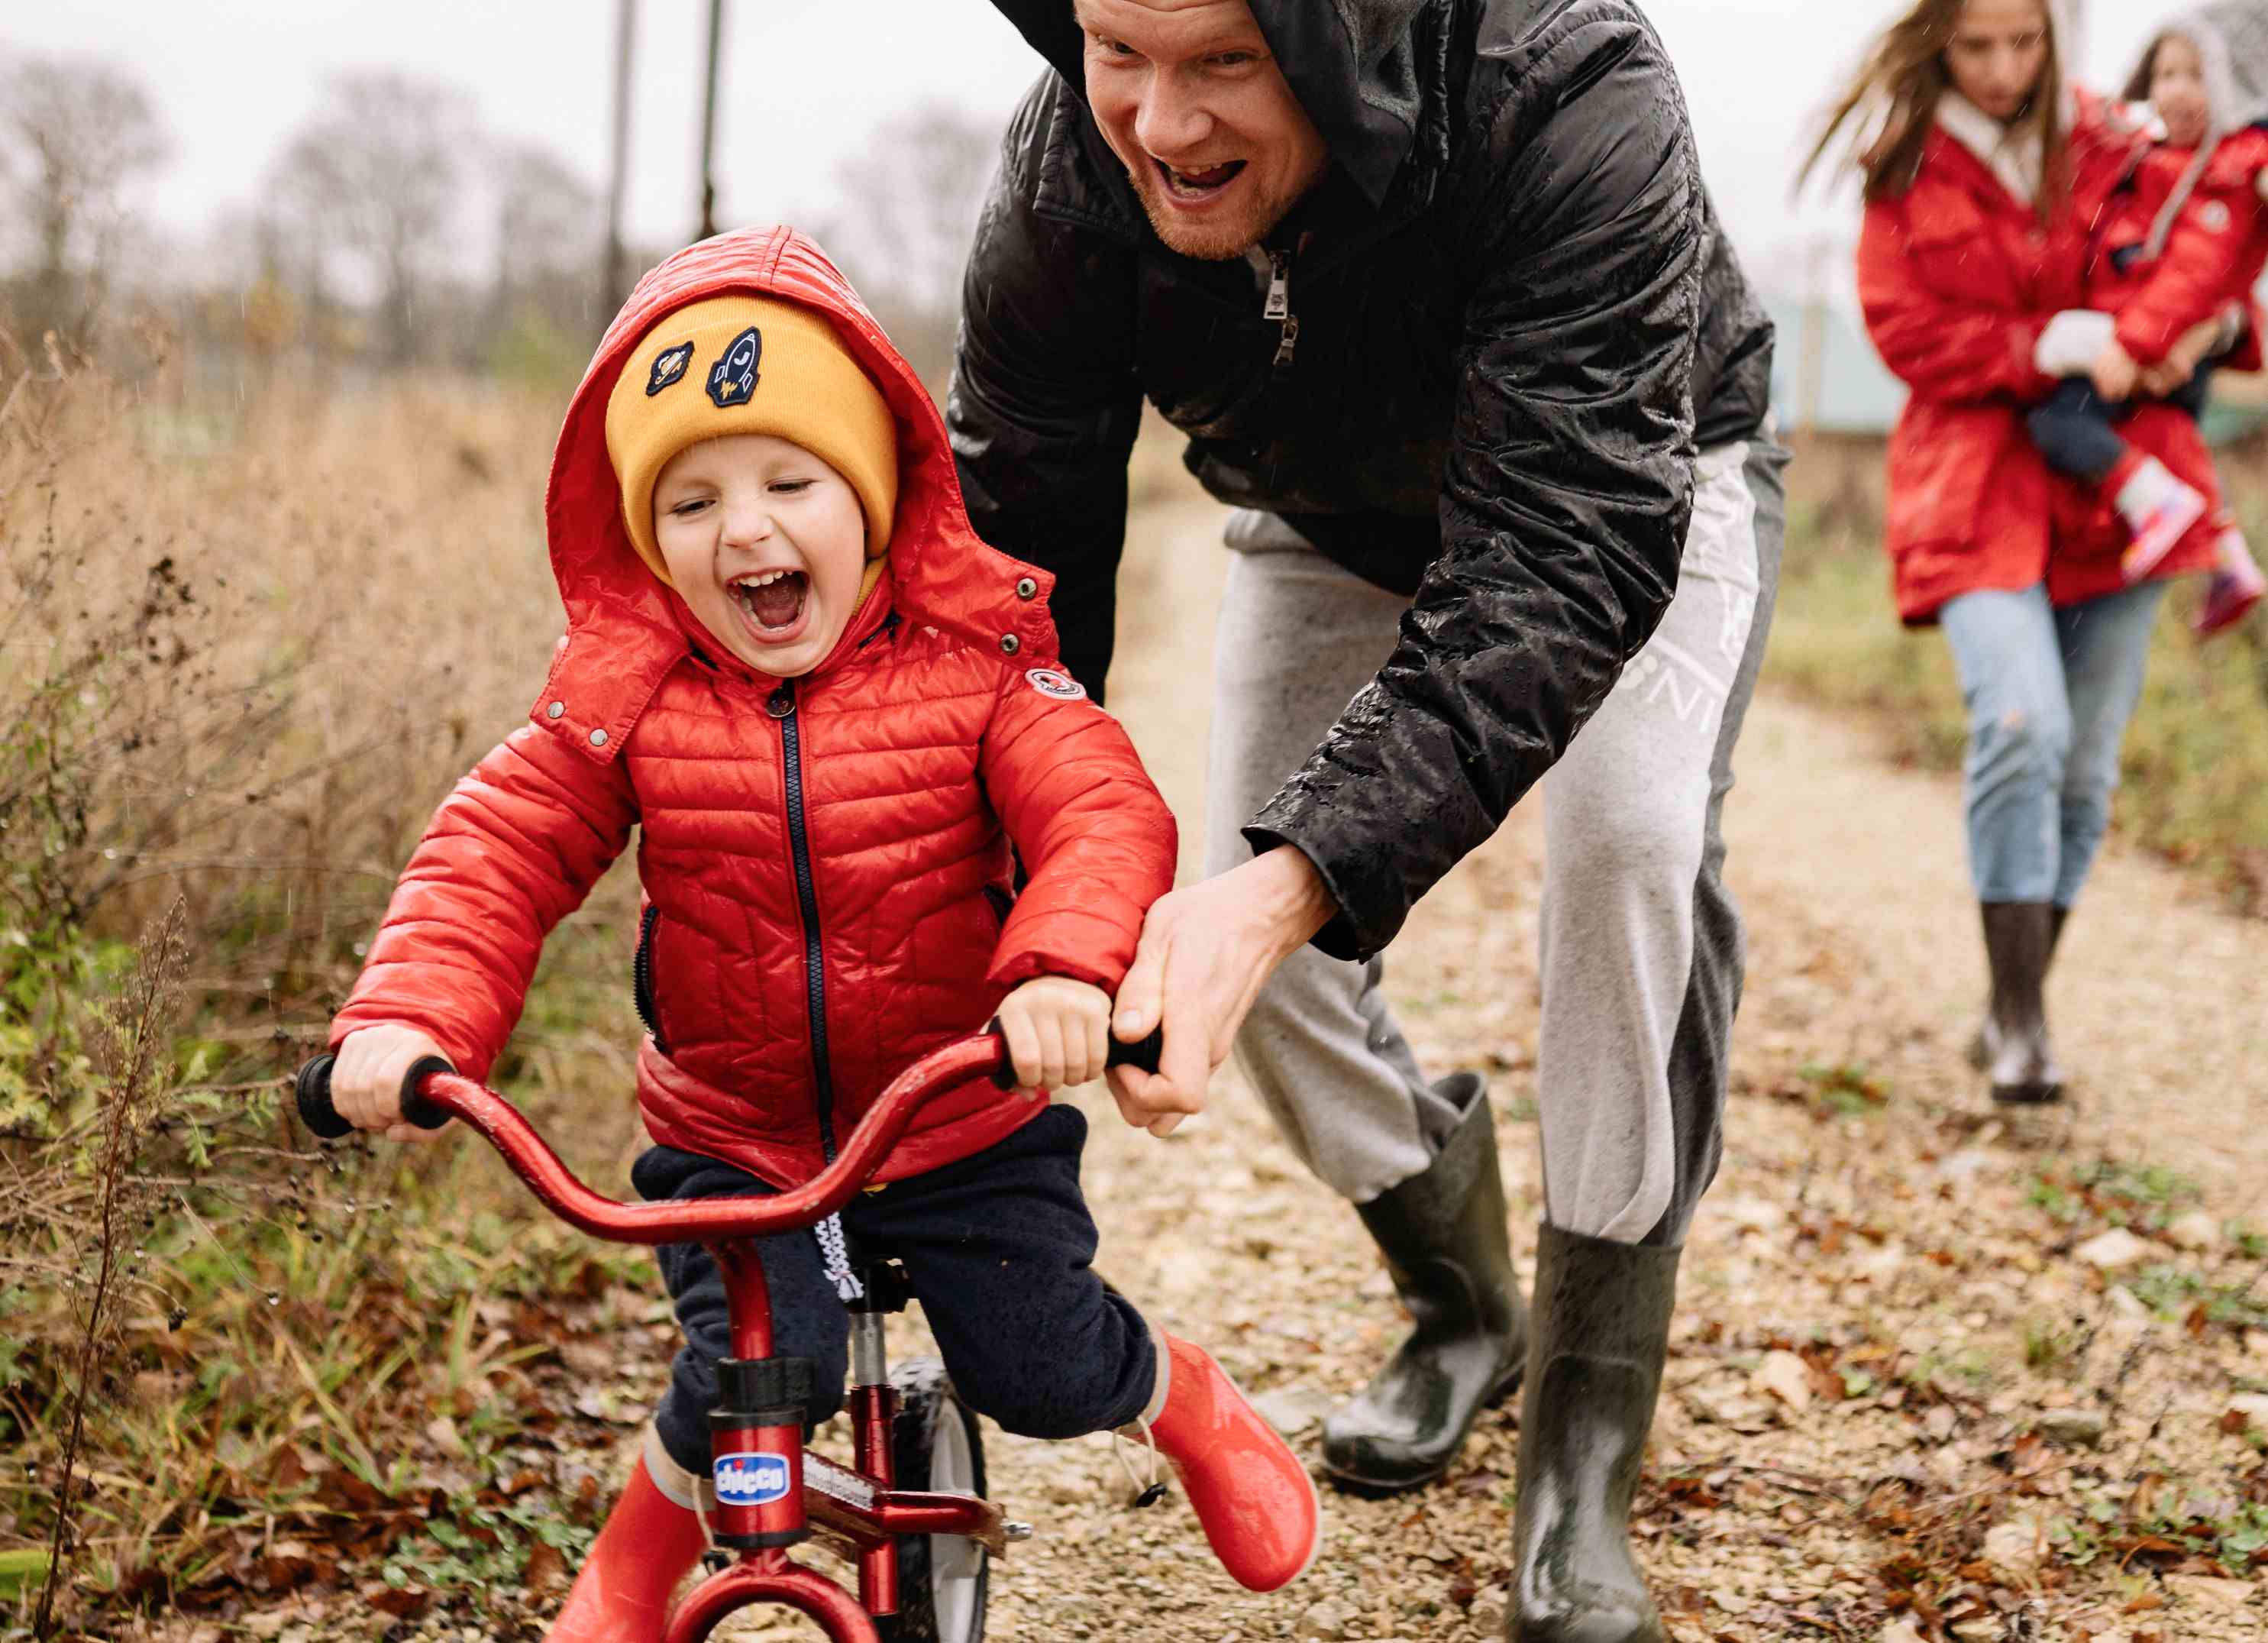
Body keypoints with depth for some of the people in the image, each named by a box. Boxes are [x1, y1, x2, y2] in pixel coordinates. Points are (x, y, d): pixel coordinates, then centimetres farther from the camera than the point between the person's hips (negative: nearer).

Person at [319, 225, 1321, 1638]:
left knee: (1045, 1370, -2)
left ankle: (1191, 1402, 36)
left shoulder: (975, 660, -12)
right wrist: (410, 1014, -28)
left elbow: (1106, 817, -23)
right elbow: (499, 852, -10)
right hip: (730, 1136, 1)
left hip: (966, 1124, 0)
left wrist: (1066, 966, -44)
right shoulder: (626, 694, -8)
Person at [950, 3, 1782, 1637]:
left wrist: (1294, 880, -60)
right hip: (1335, 525, 4)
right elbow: (1012, 550, -24)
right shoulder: (1065, 181, -30)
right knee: (1254, 949, -5)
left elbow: (1566, 555, -48)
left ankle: (1585, 1453, -15)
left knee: (1633, 843, -28)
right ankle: (1463, 1308, 25)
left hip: (1636, 490, -3)